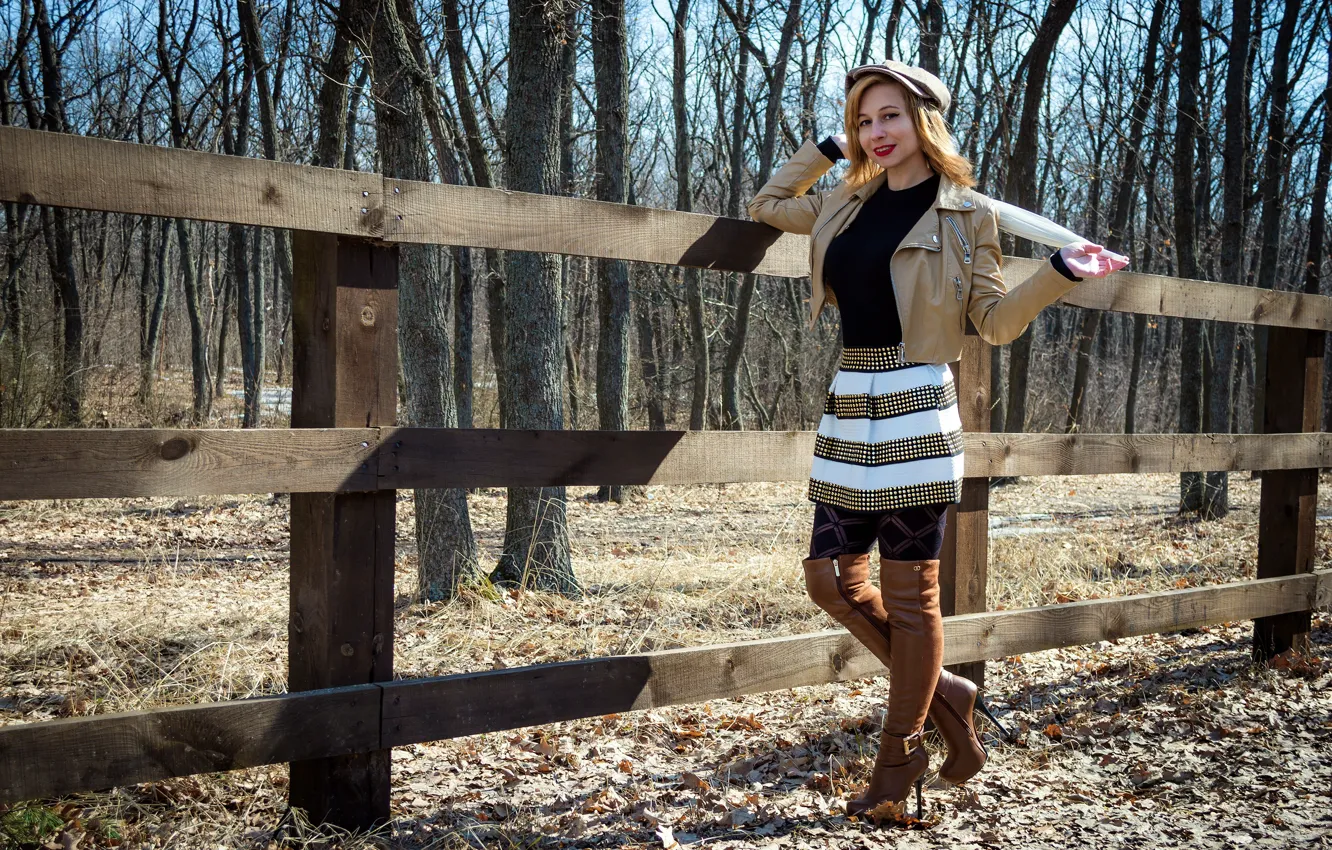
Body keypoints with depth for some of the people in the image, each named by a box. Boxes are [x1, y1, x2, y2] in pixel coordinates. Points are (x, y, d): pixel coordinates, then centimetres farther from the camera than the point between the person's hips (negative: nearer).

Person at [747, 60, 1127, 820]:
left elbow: (998, 321, -1)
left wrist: (1060, 273, -16)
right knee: (833, 579, 5)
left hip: (914, 409, -6)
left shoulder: (963, 214, 0)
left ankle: (899, 762, 16)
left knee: (908, 594, 0)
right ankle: (941, 690, 25)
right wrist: (829, 149, 21)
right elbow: (766, 206, 30)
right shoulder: (847, 206, 15)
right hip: (850, 409, 6)